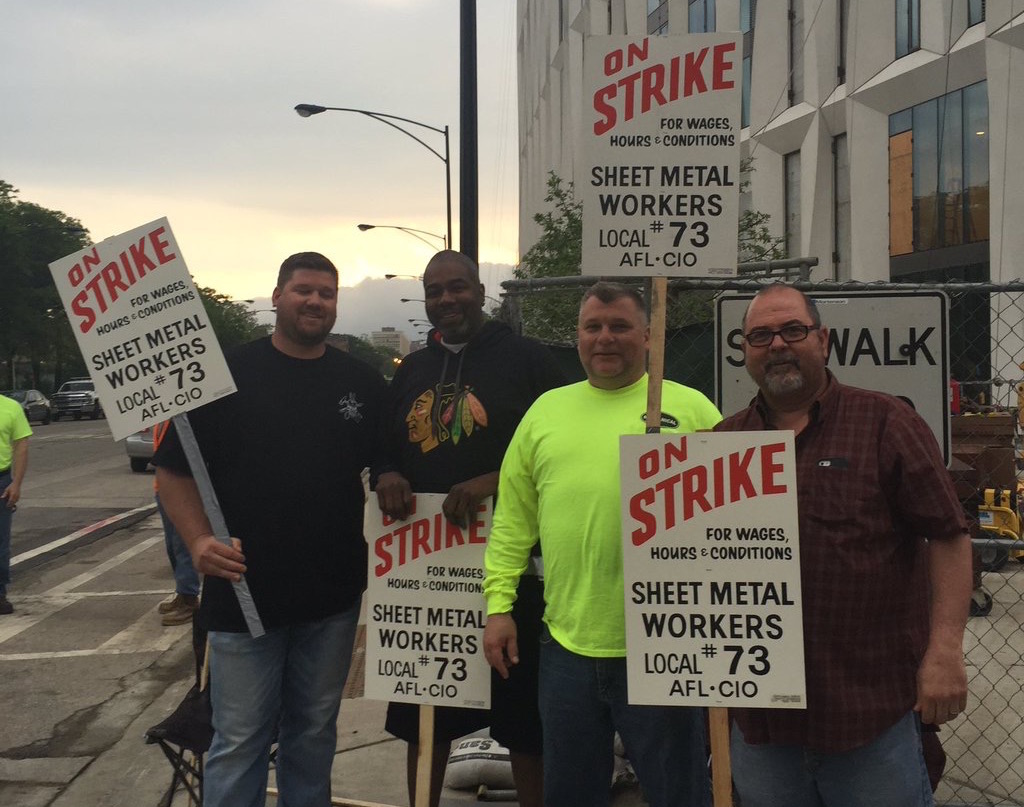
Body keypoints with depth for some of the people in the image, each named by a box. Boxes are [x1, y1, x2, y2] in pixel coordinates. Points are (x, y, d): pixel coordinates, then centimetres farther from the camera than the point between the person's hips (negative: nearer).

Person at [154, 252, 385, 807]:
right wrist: (198, 539, -17)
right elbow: (174, 470, -3)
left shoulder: (362, 383, 6)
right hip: (243, 592, -3)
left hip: (334, 598, 3)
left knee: (314, 734, 16)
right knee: (239, 743, 3)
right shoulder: (228, 374, -3)